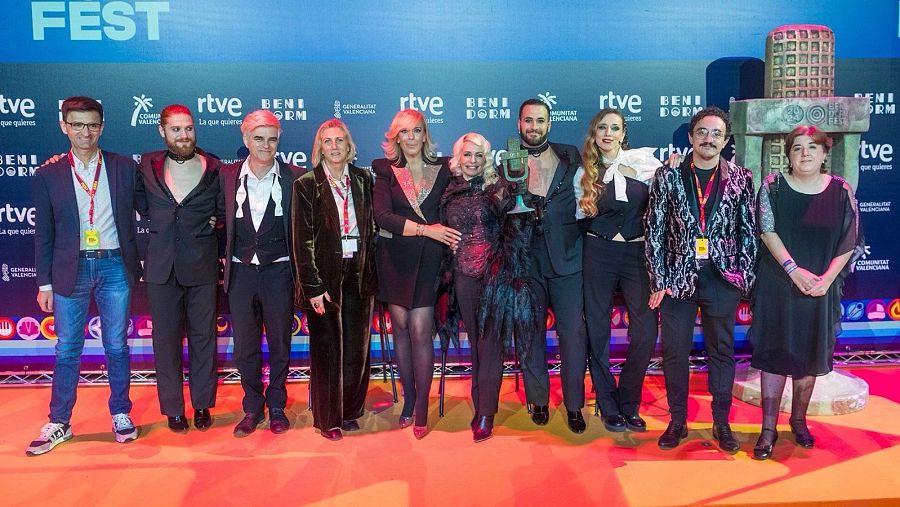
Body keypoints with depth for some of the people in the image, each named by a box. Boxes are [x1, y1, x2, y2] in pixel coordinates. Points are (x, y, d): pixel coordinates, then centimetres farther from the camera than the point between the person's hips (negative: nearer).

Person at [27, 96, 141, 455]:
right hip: (71, 270, 0)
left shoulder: (124, 167, 1)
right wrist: (45, 283, 3)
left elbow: (140, 210, 5)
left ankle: (121, 413, 24)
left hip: (115, 267, 0)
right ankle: (59, 423, 21)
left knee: (117, 347, 9)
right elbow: (43, 234, 4)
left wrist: (135, 264, -3)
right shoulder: (48, 175, 1)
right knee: (67, 350, 8)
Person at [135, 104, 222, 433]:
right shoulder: (147, 166, 4)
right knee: (166, 339, 8)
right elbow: (142, 205, 17)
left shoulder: (214, 169, 0)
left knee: (204, 337, 8)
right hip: (161, 267, 1)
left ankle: (203, 405, 22)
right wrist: (160, 224, 4)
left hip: (202, 267, -1)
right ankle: (172, 408, 21)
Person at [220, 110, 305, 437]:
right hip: (241, 271, 2)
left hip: (278, 271, -1)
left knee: (280, 343, 10)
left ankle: (277, 406, 27)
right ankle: (252, 408, 26)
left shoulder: (295, 177, -3)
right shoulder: (227, 175, 2)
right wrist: (226, 256, 1)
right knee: (245, 345, 10)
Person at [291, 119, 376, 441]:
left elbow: (371, 227, 10)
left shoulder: (363, 179, 7)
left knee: (357, 348, 10)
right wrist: (312, 287, -12)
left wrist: (370, 271, 3)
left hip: (359, 273, 4)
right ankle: (328, 419, 19)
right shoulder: (306, 185, -4)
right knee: (327, 350, 5)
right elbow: (302, 240, -7)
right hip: (325, 276, -3)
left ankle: (350, 411, 27)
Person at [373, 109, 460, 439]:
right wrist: (426, 229, -18)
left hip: (428, 259, -1)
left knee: (420, 330, -5)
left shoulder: (443, 169, 5)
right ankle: (408, 398, 22)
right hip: (395, 259, 1)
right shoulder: (386, 171, 3)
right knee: (401, 327, 7)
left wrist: (448, 240, -10)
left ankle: (422, 406, 6)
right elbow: (383, 216, -9)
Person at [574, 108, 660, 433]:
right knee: (597, 332, 3)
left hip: (638, 254, -1)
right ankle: (609, 408, 17)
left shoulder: (643, 161, 3)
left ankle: (628, 406, 13)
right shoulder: (585, 173, 8)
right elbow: (580, 216, 11)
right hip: (599, 255, 1)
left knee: (646, 333, -6)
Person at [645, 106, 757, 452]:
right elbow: (655, 230, -1)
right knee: (674, 352, 6)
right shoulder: (668, 177, 0)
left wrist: (744, 276, -2)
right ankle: (677, 421, 22)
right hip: (677, 277, 0)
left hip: (722, 278, 1)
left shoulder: (741, 179, 3)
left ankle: (721, 423, 24)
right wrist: (659, 280, -6)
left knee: (722, 352, 10)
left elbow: (748, 231, 5)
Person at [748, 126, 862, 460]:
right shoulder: (773, 186, -2)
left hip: (820, 289, 2)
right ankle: (769, 428, 7)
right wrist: (794, 270, -17)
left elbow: (850, 242, 1)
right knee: (774, 353, -1)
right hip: (778, 285, -2)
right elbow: (768, 232, -8)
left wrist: (828, 277, -12)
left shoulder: (841, 191, 2)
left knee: (811, 356, 10)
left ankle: (799, 420, 28)